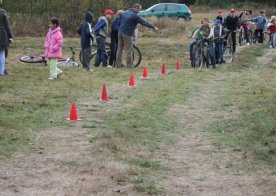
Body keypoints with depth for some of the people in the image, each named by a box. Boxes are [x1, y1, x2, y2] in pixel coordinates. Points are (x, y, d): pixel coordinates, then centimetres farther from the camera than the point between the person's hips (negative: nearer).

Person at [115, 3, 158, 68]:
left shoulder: (124, 12, 11)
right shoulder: (135, 16, -14)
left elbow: (120, 22, 19)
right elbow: (144, 22, -11)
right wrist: (153, 27, -5)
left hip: (120, 33, 8)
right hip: (127, 34, -8)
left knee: (119, 49, 11)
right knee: (129, 50, 0)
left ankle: (118, 64, 12)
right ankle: (129, 65, 4)